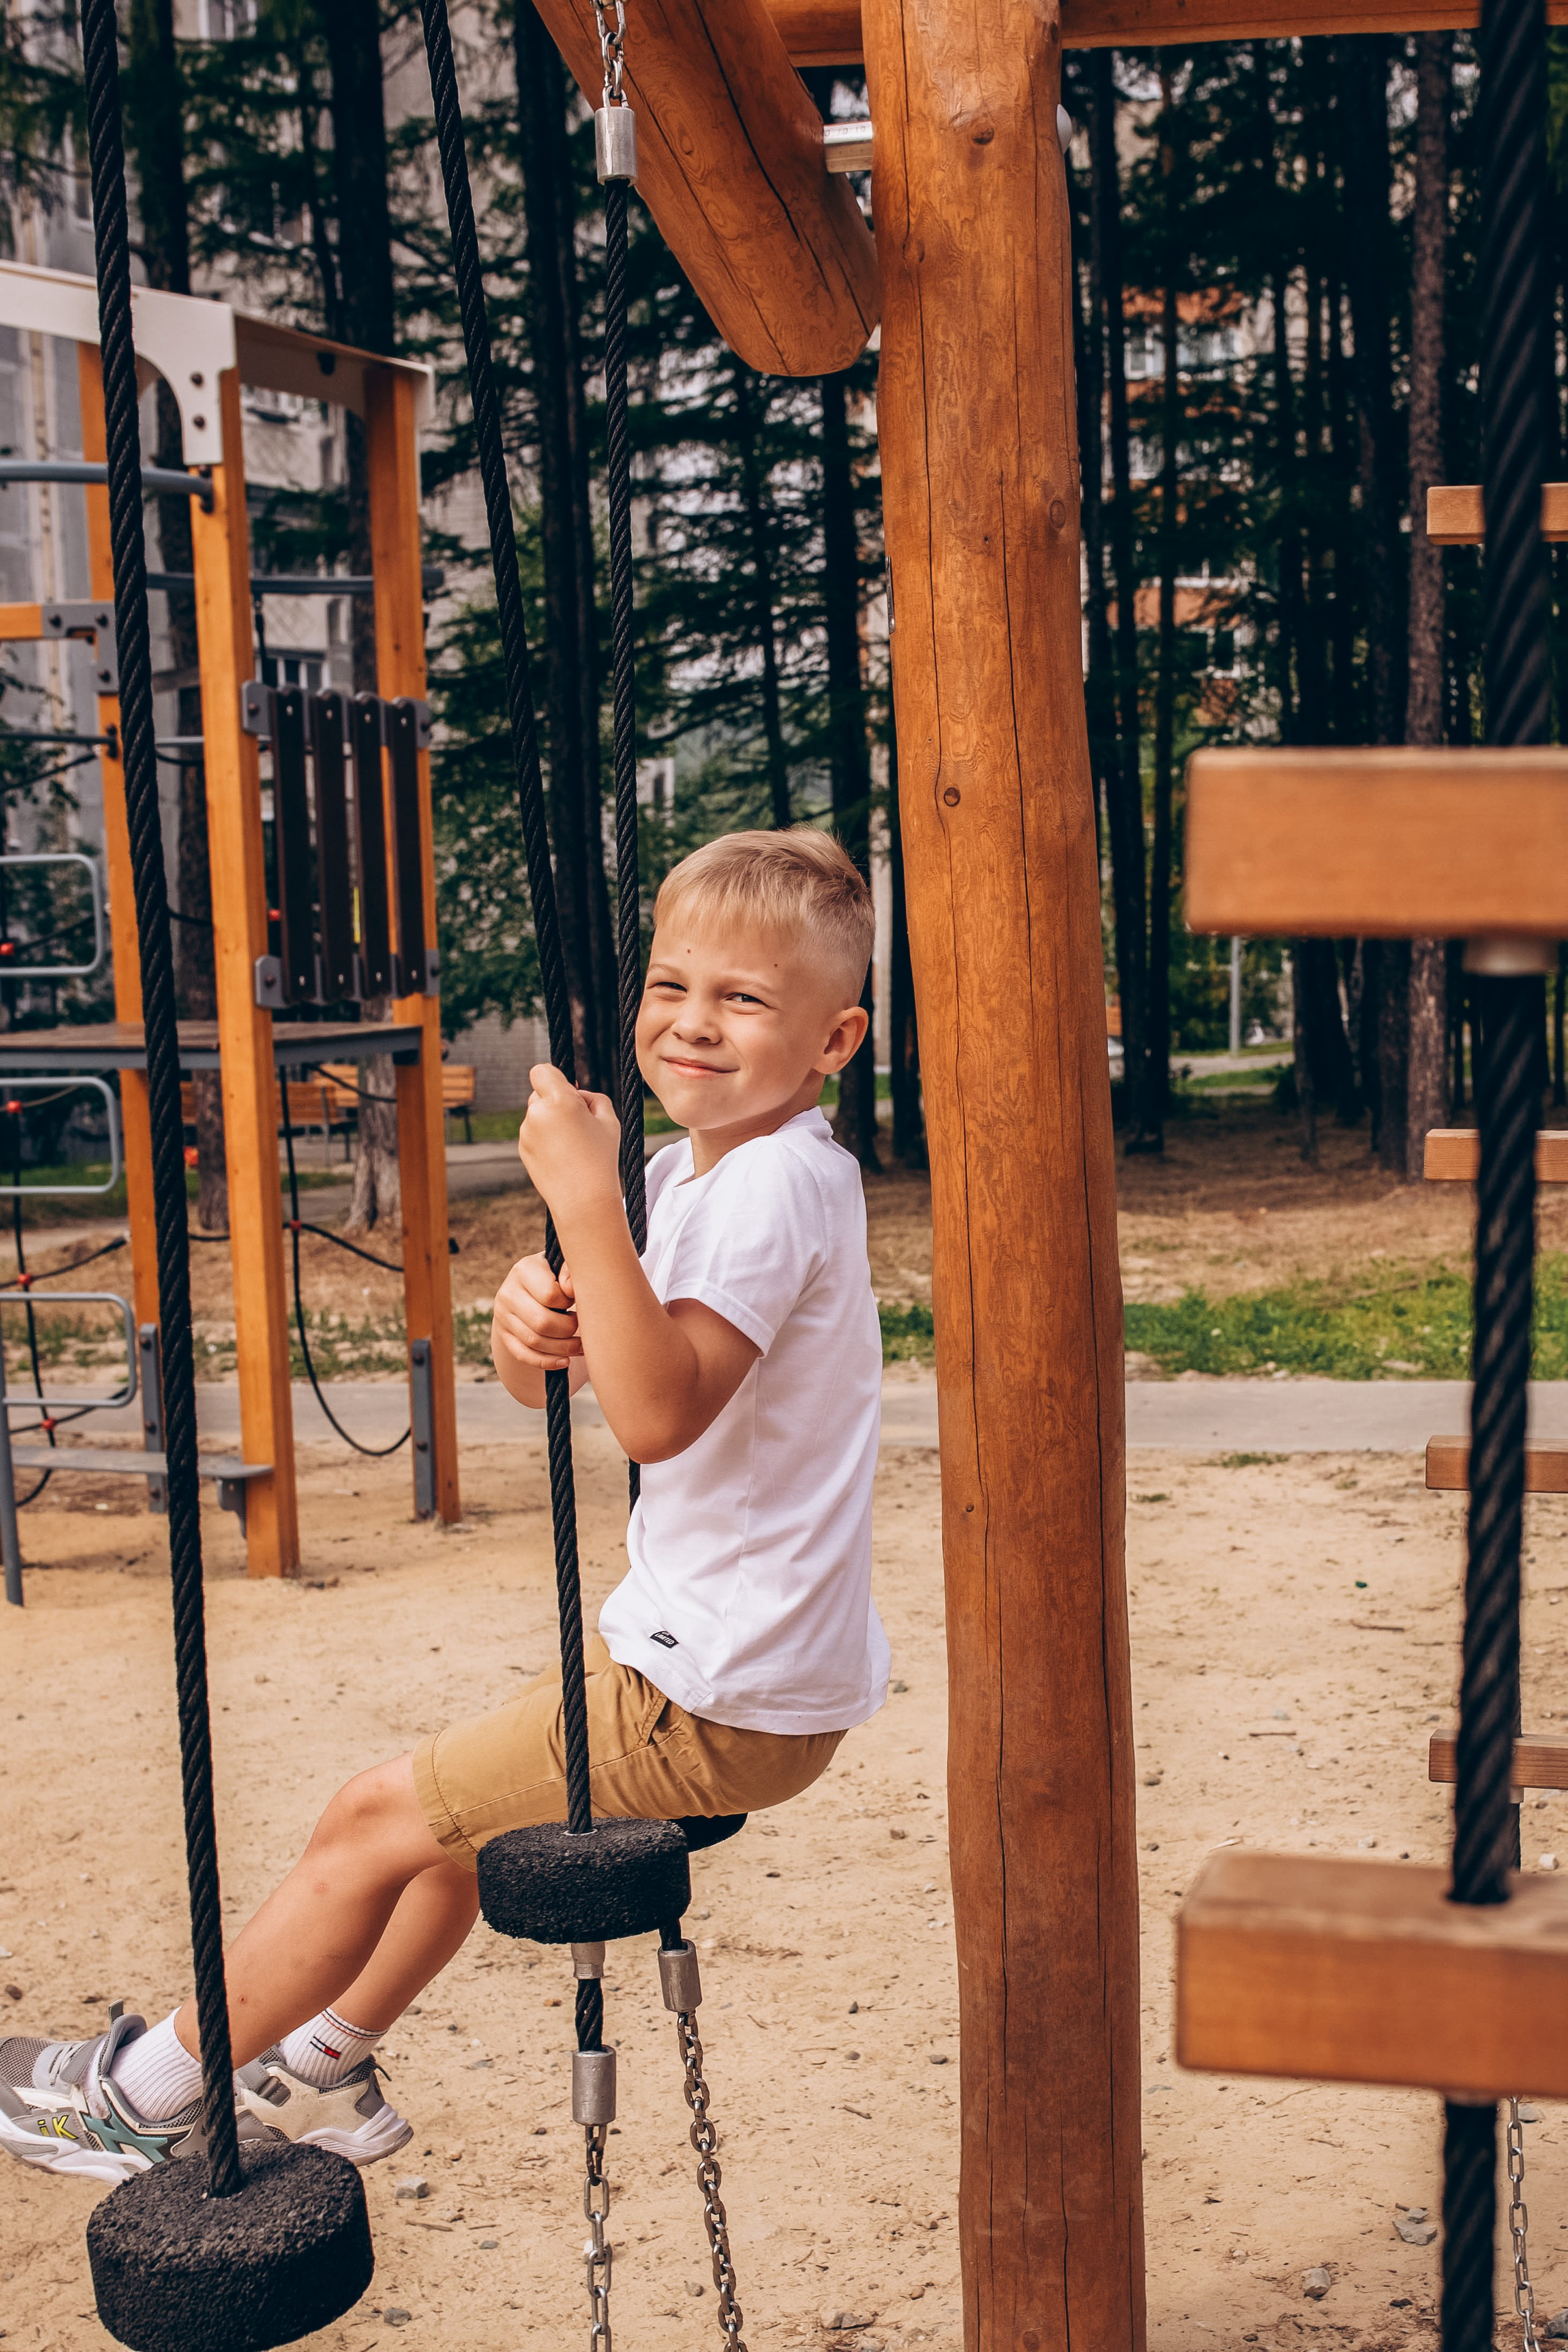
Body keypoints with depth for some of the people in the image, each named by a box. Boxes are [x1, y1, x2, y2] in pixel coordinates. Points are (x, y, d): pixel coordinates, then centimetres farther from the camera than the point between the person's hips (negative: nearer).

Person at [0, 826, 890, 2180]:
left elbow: (657, 1413, -35)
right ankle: (328, 2070, 46)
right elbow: (546, 1382, 8)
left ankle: (155, 2092, 20)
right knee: (457, 1792, 27)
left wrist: (586, 1200, -34)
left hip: (724, 1708, -9)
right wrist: (533, 1320, -15)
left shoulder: (779, 1184, -22)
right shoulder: (696, 1168, 7)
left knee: (380, 1819, 1)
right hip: (706, 1655, 9)